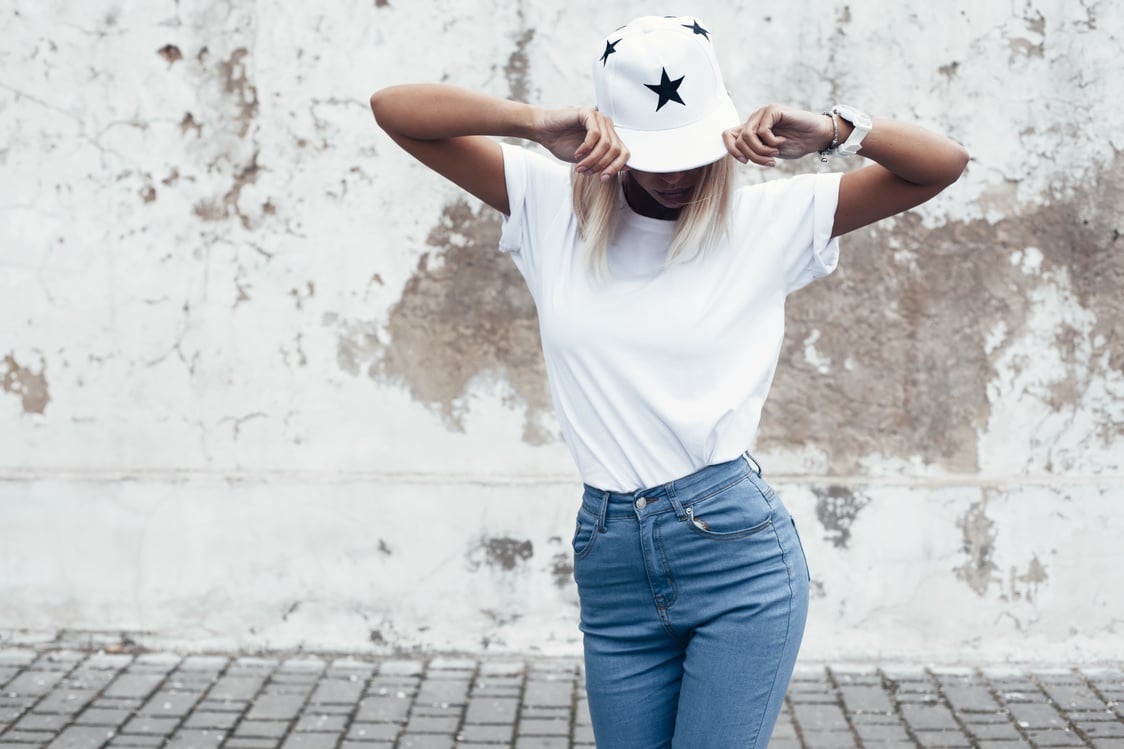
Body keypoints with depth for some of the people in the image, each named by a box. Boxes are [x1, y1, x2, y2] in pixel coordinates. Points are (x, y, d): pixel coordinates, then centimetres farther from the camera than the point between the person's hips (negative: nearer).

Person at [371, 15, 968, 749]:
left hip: (741, 556, -2)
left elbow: (943, 164, 1)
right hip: (611, 565, 3)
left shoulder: (770, 219, 1)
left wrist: (829, 130, -15)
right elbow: (394, 108, -3)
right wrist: (539, 123, -17)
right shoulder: (554, 203, 3)